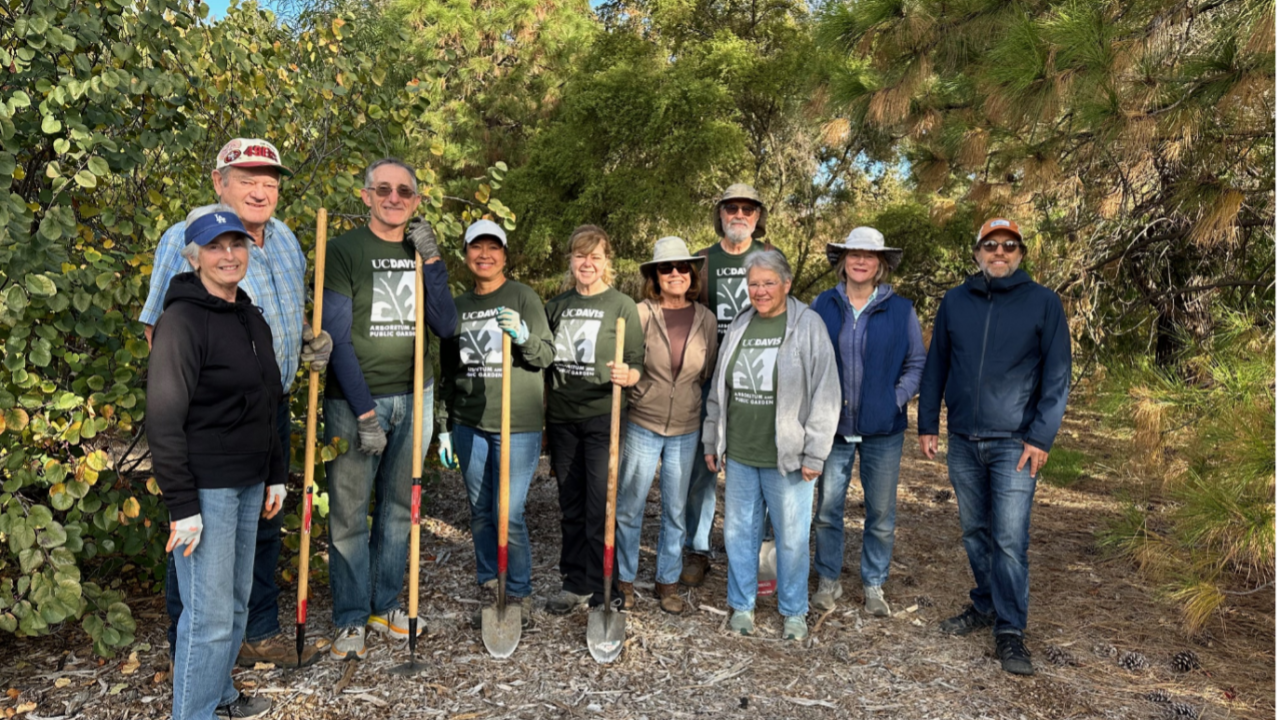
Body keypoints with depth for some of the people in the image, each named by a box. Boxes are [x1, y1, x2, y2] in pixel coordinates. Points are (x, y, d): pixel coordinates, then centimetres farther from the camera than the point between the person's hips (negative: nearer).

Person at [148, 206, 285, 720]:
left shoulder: (252, 319, 11)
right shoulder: (183, 320, -13)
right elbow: (164, 421, -16)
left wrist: (275, 476, 16)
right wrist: (182, 507, -18)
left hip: (249, 484, 8)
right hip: (205, 487, -8)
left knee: (237, 600, 17)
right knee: (209, 613, -1)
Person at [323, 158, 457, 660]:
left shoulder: (421, 252, 10)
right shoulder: (344, 250, -4)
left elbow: (445, 327, 2)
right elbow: (336, 337, -9)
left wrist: (432, 261, -9)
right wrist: (364, 411, -14)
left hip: (412, 397, 4)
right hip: (354, 400, -4)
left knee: (398, 506, 12)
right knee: (349, 512, 1)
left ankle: (386, 604, 28)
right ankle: (351, 618, 17)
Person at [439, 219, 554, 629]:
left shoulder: (523, 297, 0)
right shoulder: (457, 306, 13)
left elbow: (547, 356, -6)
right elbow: (449, 373, 18)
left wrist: (522, 336, -26)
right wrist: (447, 427, 16)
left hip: (518, 425, -4)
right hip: (469, 425, 5)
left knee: (509, 514, -5)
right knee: (480, 511, 11)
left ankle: (520, 595, 13)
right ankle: (488, 589, 26)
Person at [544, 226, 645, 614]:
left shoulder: (622, 306, -2)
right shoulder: (557, 306, 10)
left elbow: (638, 365, -3)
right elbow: (545, 362, 16)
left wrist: (626, 376, -26)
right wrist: (542, 420, 13)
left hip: (603, 416, -4)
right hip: (562, 418, 4)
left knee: (600, 505, -1)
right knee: (570, 504, 12)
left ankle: (598, 589, 12)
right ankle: (573, 582, 24)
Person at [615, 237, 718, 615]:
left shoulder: (705, 319, 2)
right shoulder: (641, 314, -7)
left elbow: (709, 374, 11)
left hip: (686, 430, 2)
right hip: (642, 425, -2)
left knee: (676, 510, 12)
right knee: (629, 508, 6)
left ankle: (668, 581, 28)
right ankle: (625, 579, 25)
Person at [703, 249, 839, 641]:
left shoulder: (808, 325, -6)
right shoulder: (738, 326, 10)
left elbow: (825, 393, -8)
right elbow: (718, 390, 16)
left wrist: (814, 453, -11)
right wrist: (711, 441, 15)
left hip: (786, 458, -4)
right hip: (739, 455, 5)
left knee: (792, 537, 6)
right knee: (739, 532, 12)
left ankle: (794, 611, 26)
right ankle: (742, 605, 30)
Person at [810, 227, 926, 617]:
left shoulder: (901, 310, 1)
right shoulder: (823, 306, 2)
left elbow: (916, 363, 5)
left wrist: (896, 399, -7)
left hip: (883, 430, 0)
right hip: (832, 427, 0)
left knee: (881, 513, 9)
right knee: (828, 508, 8)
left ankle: (874, 585, 27)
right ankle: (828, 581, 25)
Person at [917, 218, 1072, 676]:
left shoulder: (1043, 302, -1)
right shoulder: (955, 301, 7)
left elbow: (1057, 375, -3)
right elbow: (936, 366, 11)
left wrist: (1041, 437, -9)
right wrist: (927, 425, 7)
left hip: (1014, 443, -3)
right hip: (962, 440, 4)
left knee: (1010, 539, -5)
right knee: (975, 531, 14)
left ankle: (1010, 631, 7)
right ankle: (985, 605, 31)